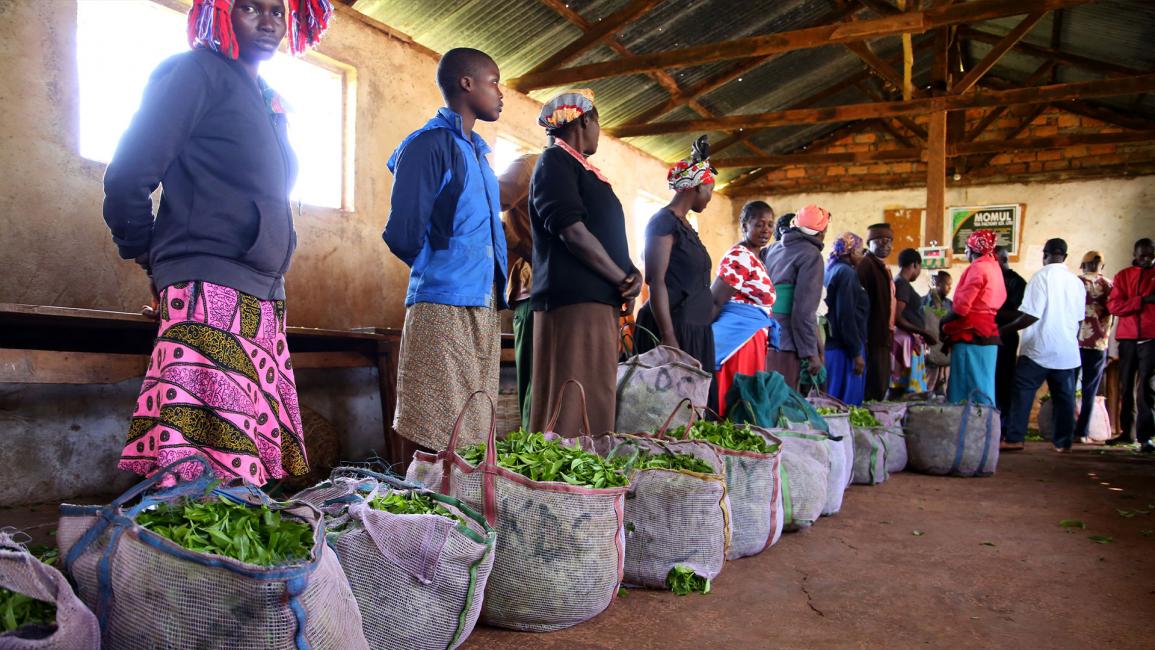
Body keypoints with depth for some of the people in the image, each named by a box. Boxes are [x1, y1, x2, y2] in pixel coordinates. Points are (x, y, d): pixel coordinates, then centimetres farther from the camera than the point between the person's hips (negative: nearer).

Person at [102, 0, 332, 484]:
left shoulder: (269, 102, 24)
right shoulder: (195, 72, -1)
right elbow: (127, 177, -6)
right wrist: (151, 258, 6)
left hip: (262, 298, 8)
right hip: (209, 286, -8)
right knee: (199, 477, -14)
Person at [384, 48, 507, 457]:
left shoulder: (476, 150, 20)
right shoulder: (431, 143, -8)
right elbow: (403, 235, -14)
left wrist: (498, 283, 11)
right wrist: (440, 270, 4)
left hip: (484, 307, 9)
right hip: (444, 306, -9)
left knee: (471, 434, 12)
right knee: (428, 438, -5)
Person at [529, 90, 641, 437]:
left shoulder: (580, 167, 23)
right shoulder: (556, 161, -5)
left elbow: (607, 233, 24)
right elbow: (572, 231, -17)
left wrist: (631, 272, 5)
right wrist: (623, 280, -9)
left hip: (599, 300, 9)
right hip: (575, 301, -9)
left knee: (596, 401, 7)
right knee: (574, 405, -11)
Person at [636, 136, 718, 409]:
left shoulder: (685, 227, 18)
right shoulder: (664, 222, -8)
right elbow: (656, 281, -16)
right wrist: (668, 337, -22)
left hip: (695, 331, 10)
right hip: (673, 328, -9)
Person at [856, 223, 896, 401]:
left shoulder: (883, 267, 19)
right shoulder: (866, 265, -10)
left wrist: (889, 336, 20)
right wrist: (864, 337, -23)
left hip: (883, 338, 10)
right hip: (872, 338, -10)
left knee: (881, 386, 12)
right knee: (873, 389, -9)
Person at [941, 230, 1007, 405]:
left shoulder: (977, 268, -12)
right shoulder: (994, 268, 13)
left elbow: (961, 307, -17)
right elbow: (999, 301, 12)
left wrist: (943, 324, -1)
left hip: (971, 337, -8)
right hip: (988, 336, 8)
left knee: (966, 392, -5)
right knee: (983, 388, 10)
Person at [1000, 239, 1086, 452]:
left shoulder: (1042, 277, -10)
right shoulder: (1076, 281, 7)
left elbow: (1031, 316, -16)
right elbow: (1079, 318, 15)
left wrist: (1003, 330, -6)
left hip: (1039, 348, -5)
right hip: (1067, 350, 5)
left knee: (1023, 392, -1)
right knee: (1064, 396, 9)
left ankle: (1014, 438, -3)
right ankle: (1063, 442, 12)